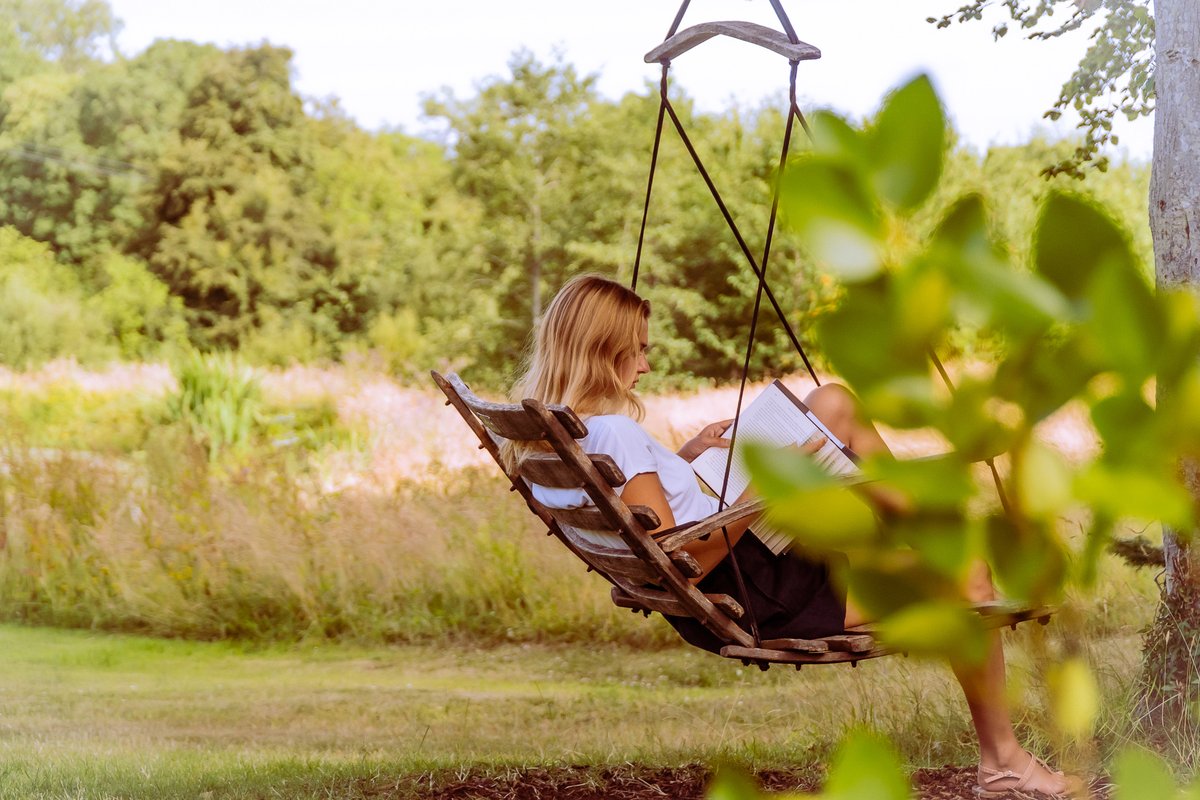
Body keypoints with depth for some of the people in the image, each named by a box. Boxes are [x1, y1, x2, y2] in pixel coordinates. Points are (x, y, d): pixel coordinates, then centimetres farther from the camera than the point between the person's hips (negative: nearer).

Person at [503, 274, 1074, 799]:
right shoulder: (615, 433, -27)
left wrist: (681, 459, 8)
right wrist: (760, 494, -25)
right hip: (759, 603, -10)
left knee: (833, 403, 12)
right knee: (967, 578, -5)